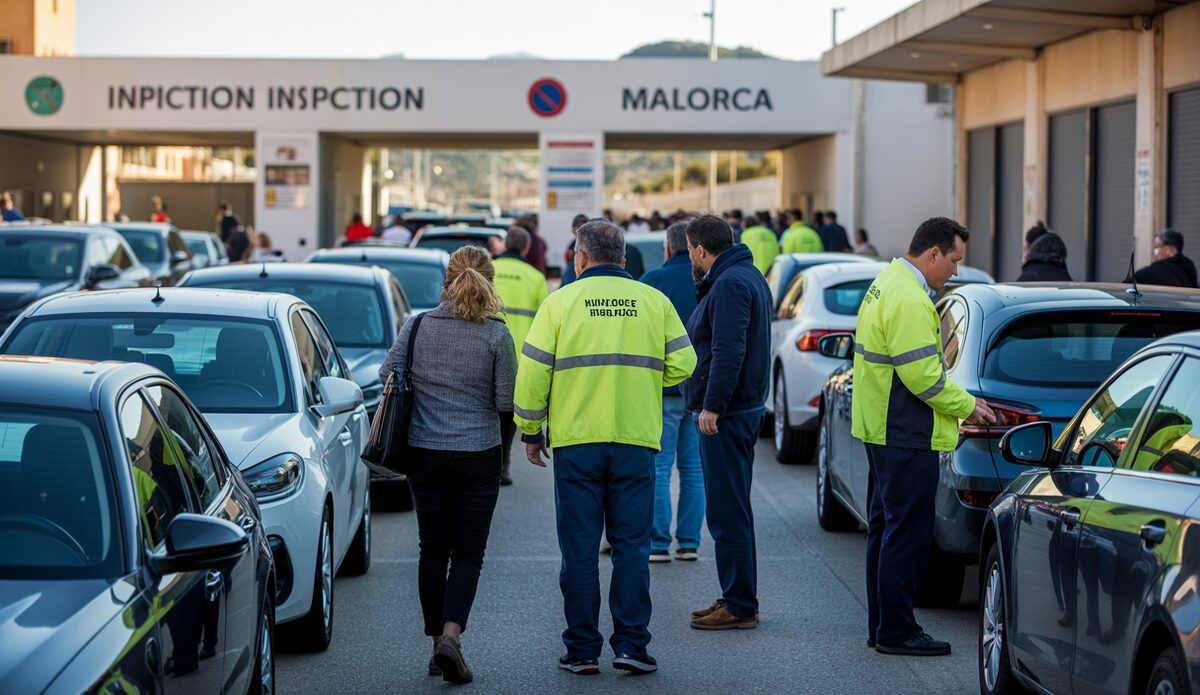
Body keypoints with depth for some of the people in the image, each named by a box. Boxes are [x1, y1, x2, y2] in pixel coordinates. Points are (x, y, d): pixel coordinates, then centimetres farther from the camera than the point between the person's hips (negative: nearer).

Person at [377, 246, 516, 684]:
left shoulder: (417, 326, -4)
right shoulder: (496, 335, -10)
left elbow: (387, 378, 4)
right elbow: (506, 401, -7)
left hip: (425, 454, 2)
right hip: (478, 456, -2)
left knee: (433, 550, 11)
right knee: (468, 553, 4)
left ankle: (437, 644, 15)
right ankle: (451, 636, -15)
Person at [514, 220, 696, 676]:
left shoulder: (561, 301, 1)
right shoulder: (654, 301, 5)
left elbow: (533, 372, -2)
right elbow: (681, 364, 3)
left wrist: (530, 431, 8)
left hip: (576, 441, -1)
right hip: (637, 441, 1)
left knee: (580, 548, 4)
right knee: (632, 544, 6)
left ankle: (582, 651, 6)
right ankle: (631, 646, 2)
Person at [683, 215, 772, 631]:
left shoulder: (730, 284, -17)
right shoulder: (747, 276, 17)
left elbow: (728, 351, -24)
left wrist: (712, 406, -24)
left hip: (725, 415, -11)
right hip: (743, 408, 11)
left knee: (728, 513, -7)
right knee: (730, 510, 16)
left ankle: (740, 606, -5)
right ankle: (735, 598, 22)